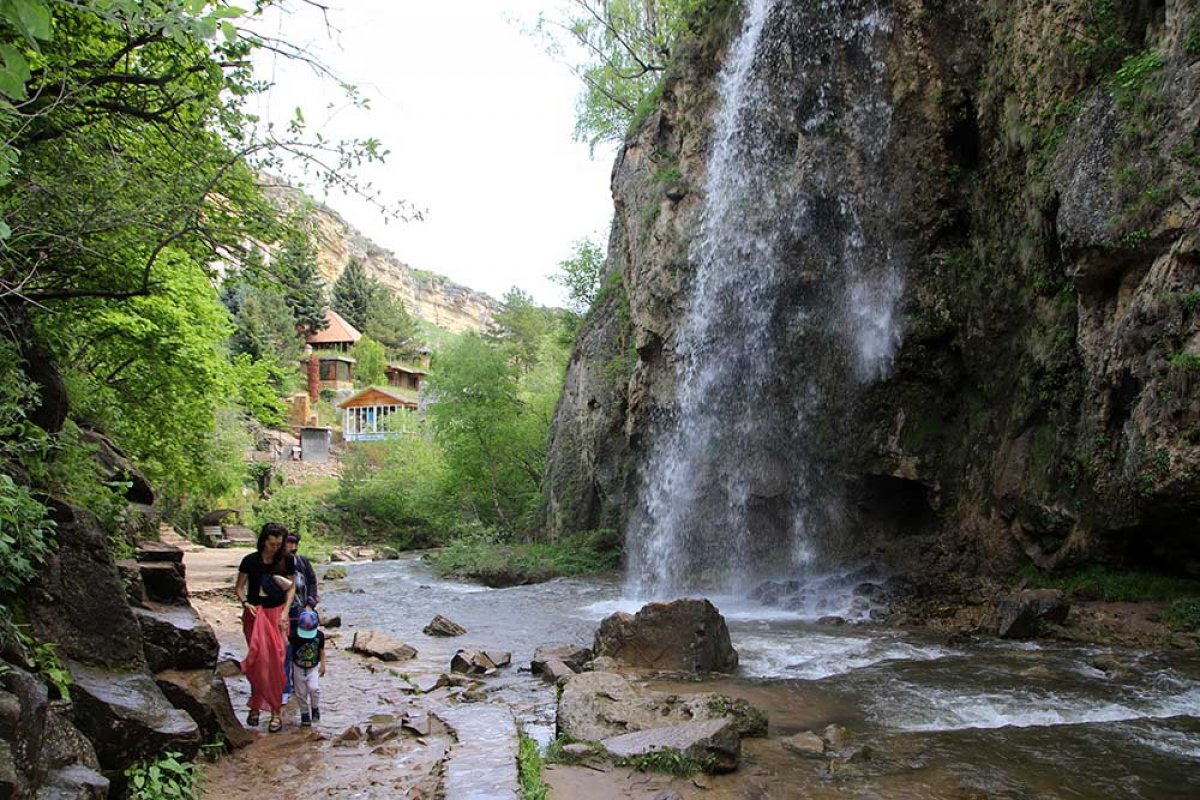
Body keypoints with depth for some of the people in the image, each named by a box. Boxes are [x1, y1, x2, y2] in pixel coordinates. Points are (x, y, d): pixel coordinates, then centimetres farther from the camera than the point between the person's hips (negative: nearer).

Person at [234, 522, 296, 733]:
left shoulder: (287, 560, -3)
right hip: (255, 614, 0)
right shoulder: (250, 561, -6)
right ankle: (256, 706, 11)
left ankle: (276, 711, 4)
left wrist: (285, 612, -5)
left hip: (277, 614, 0)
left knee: (275, 661, -2)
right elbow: (239, 587, 3)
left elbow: (292, 587, 5)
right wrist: (245, 603, -15)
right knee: (259, 659, -3)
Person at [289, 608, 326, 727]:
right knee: (301, 693, 7)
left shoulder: (319, 636, -12)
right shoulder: (295, 636, -18)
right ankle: (305, 714, 27)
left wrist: (322, 664, -3)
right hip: (299, 668, 0)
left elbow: (321, 650, 0)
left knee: (314, 688, -18)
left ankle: (315, 708, 9)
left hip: (313, 667, 0)